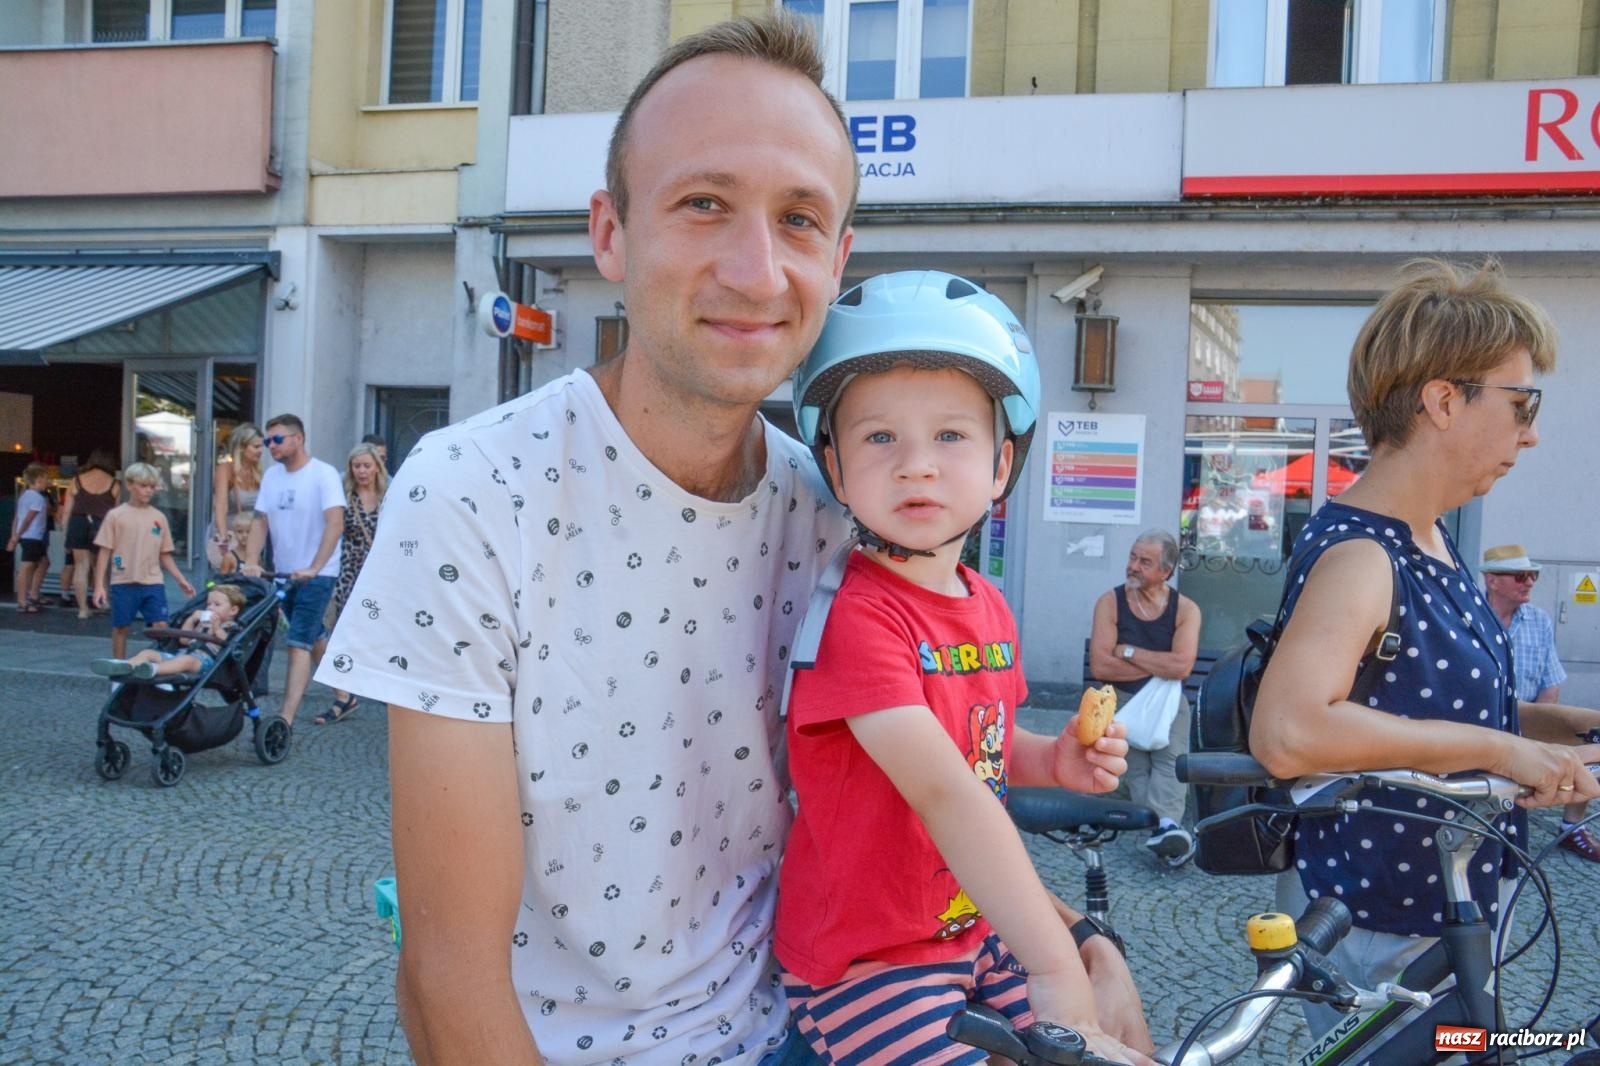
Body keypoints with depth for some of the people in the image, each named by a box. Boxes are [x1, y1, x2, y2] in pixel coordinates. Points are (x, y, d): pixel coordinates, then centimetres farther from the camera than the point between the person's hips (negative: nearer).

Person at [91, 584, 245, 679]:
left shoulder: (231, 627, 10)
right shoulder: (202, 622, 33)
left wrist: (217, 628, -16)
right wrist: (191, 620, 18)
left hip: (204, 659, -9)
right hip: (183, 653, 9)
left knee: (186, 660, -41)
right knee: (148, 652, -7)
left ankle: (154, 669, -68)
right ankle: (124, 666, -37)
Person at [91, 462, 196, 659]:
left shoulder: (159, 518, 7)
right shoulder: (116, 515, -1)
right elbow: (104, 552, -1)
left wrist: (181, 580, 8)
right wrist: (99, 585, -6)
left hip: (153, 583, 2)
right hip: (124, 583, -2)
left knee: (161, 626, -5)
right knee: (121, 628, 8)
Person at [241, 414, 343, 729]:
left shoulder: (324, 474, -13)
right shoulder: (271, 475, 6)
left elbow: (335, 525, -22)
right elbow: (260, 521, 6)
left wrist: (313, 568, -29)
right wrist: (251, 562, -10)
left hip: (315, 575, -7)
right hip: (284, 573, 7)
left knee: (299, 644, -13)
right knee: (315, 639, 19)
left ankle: (285, 720, -16)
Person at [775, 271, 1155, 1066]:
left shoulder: (989, 608, 2)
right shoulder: (857, 616, -24)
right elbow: (943, 792, -32)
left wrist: (1053, 760, -2)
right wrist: (1055, 967, -35)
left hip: (978, 933, 8)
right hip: (865, 963, -7)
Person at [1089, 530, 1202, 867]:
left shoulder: (1186, 609, 2)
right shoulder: (1110, 602, 0)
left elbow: (1182, 666, -14)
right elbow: (1100, 666, -10)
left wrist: (1129, 652, -8)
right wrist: (1158, 667, -7)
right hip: (1120, 699, 0)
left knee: (1170, 758, -23)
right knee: (1136, 766, -17)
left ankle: (1164, 826, -39)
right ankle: (1166, 829, -27)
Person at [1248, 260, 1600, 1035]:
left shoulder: (1431, 541, 5)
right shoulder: (1358, 555, -26)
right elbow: (1288, 731, -43)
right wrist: (1502, 750, -33)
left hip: (1446, 911, 9)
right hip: (1379, 940, -9)